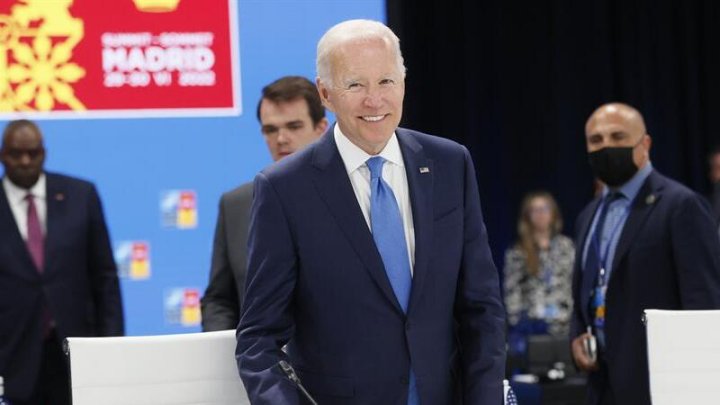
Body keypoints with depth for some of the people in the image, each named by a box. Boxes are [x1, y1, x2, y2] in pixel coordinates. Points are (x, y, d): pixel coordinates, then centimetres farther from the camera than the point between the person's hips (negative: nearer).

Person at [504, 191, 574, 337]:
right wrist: (516, 321, -8)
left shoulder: (566, 246, 9)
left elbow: (576, 282, 8)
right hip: (531, 323, -2)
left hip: (561, 324, 2)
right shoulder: (518, 252, 4)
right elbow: (512, 291, 0)